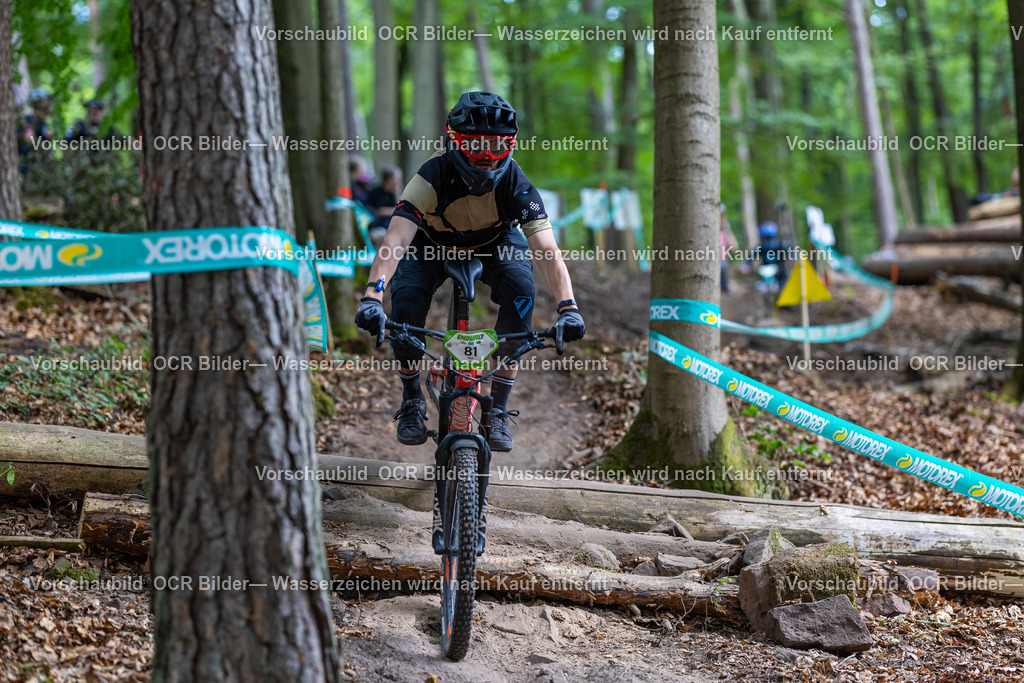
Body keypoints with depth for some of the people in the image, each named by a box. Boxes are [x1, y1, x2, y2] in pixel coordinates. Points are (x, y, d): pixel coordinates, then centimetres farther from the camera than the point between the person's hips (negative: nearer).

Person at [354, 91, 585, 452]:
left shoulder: (515, 184, -33)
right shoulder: (432, 178, -37)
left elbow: (548, 252, -39)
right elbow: (395, 241, -47)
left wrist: (567, 307, -56)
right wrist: (373, 295, -64)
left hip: (495, 243, 1)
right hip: (432, 245, -1)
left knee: (520, 290, -29)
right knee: (406, 300, -28)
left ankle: (498, 409, -16)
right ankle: (411, 400, -1)